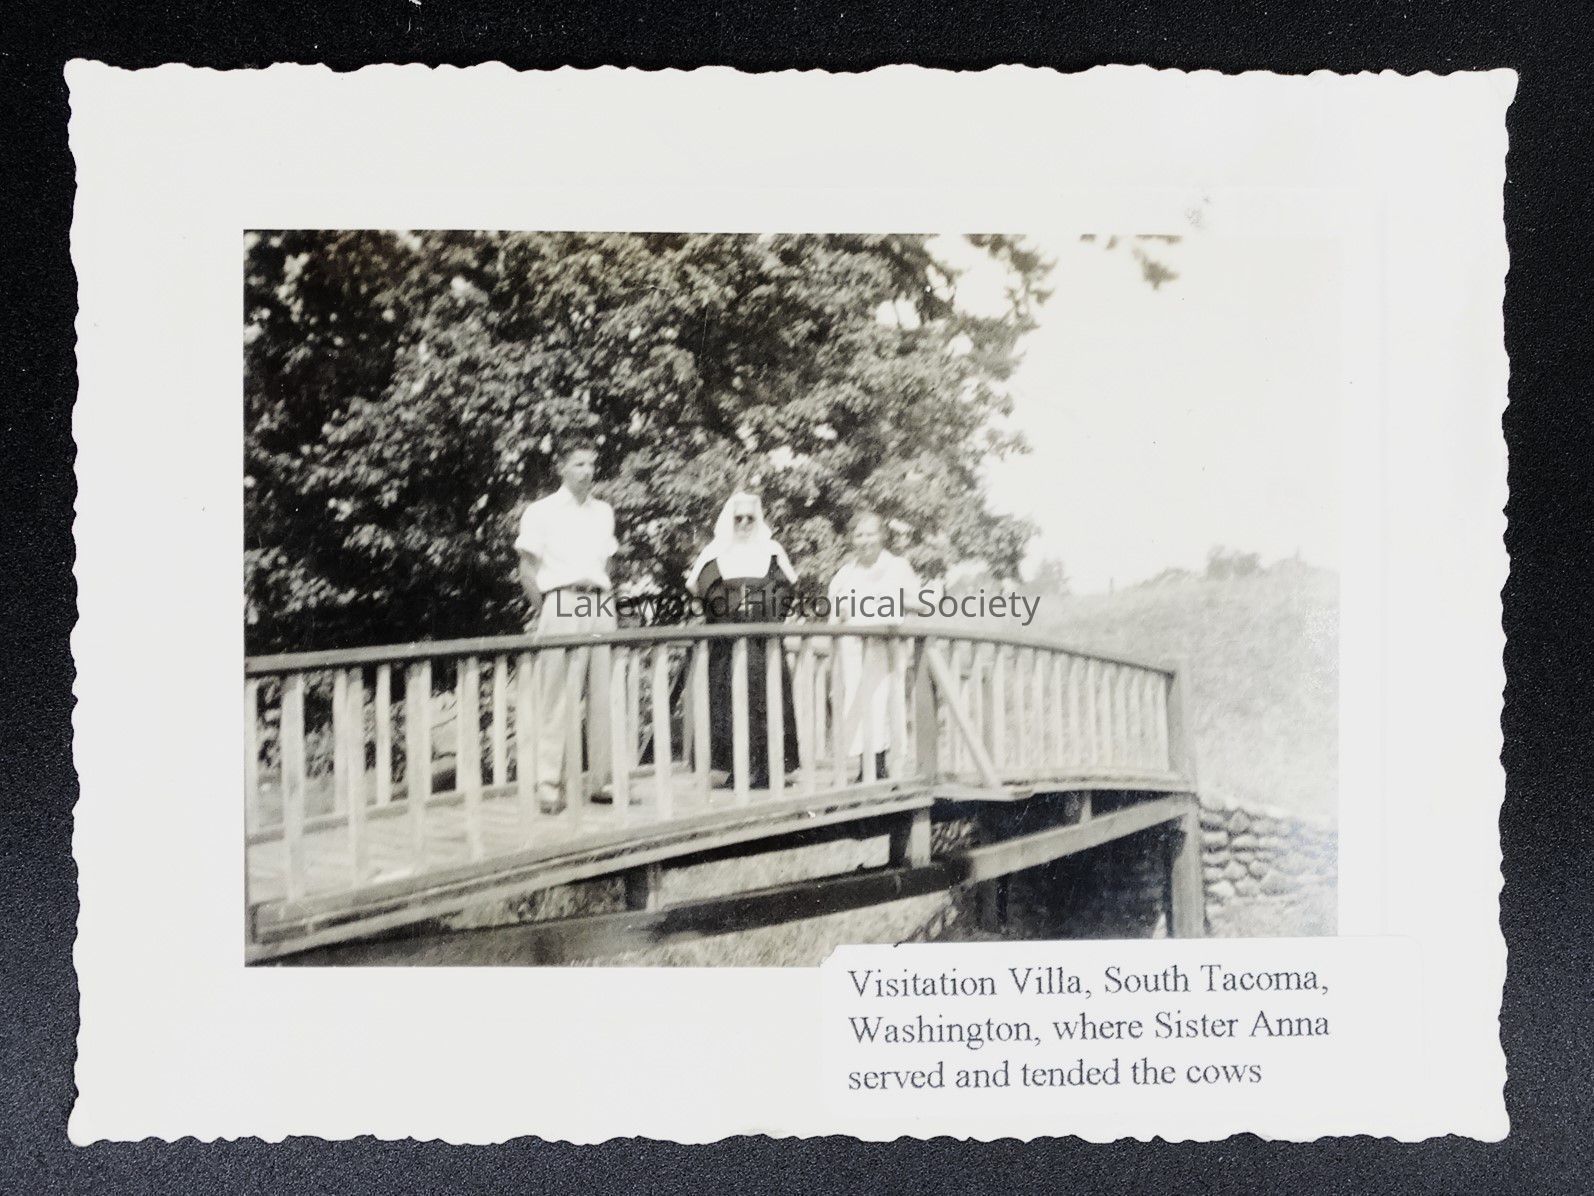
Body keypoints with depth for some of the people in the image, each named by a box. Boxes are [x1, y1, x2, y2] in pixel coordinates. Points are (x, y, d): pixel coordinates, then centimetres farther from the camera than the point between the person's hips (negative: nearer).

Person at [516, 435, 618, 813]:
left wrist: (601, 599, 13)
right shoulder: (541, 512, 2)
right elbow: (528, 573, 1)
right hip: (562, 607, -5)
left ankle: (605, 777, 9)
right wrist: (543, 611, 0)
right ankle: (550, 784, -4)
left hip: (601, 607, 5)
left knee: (605, 695, 3)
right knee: (559, 699, -6)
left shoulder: (604, 512, 16)